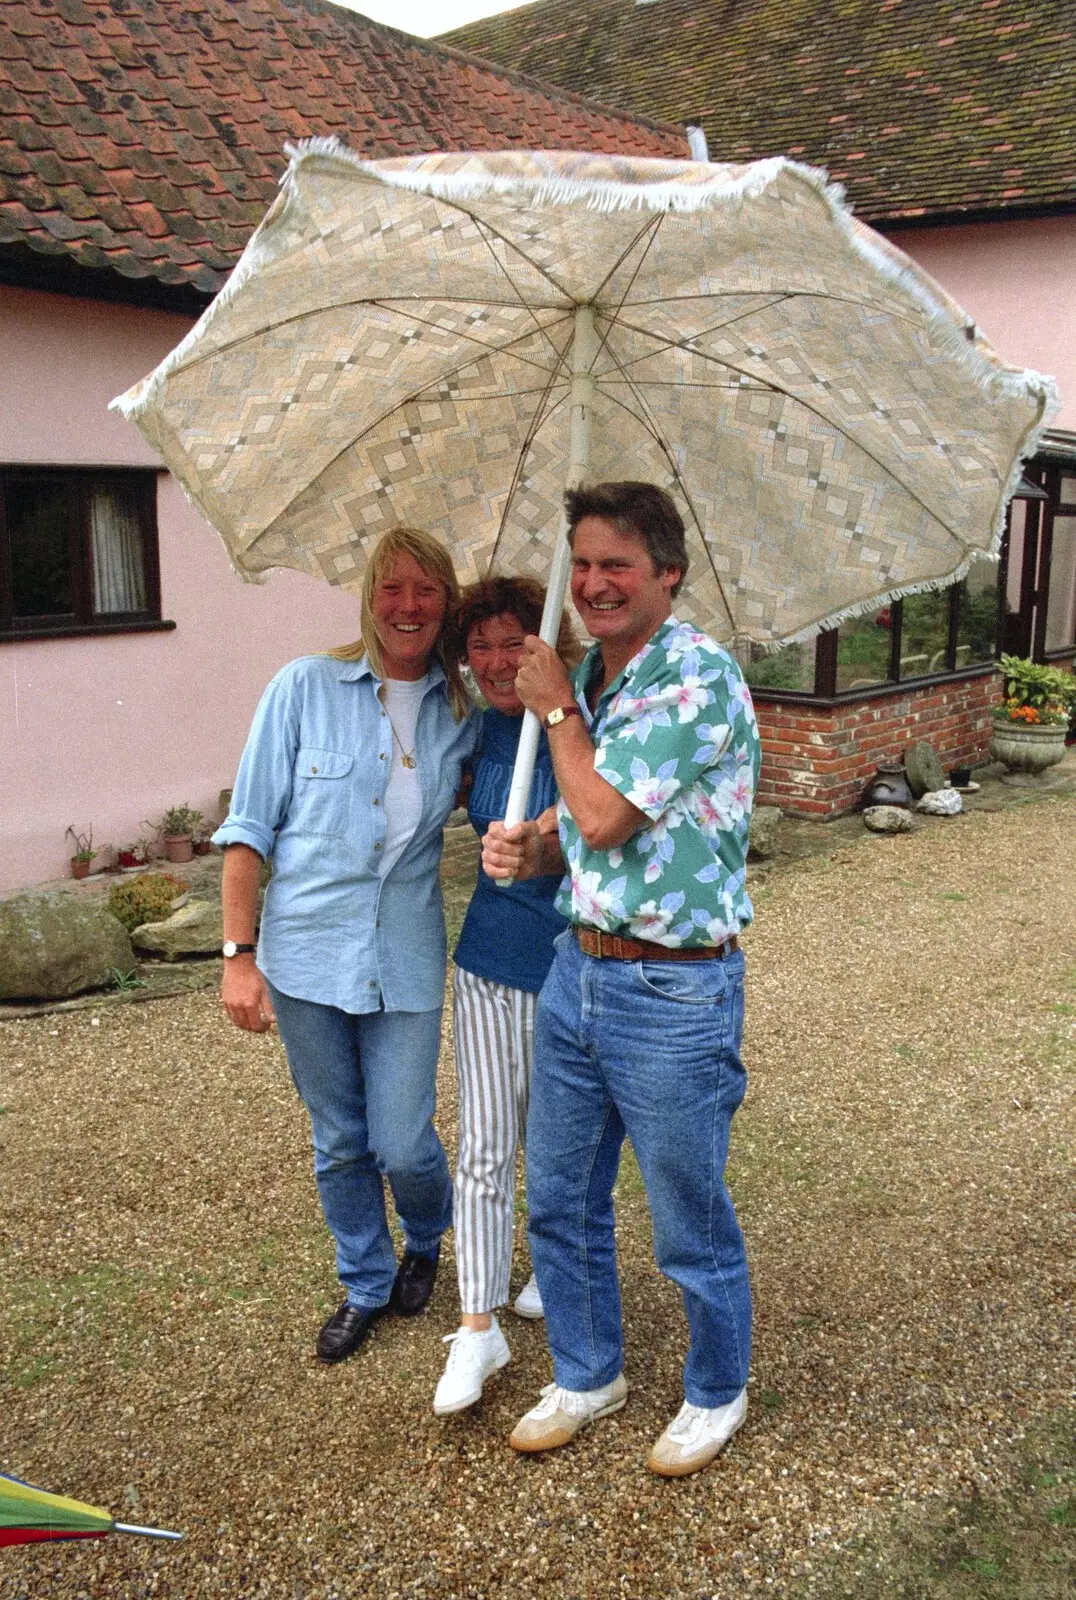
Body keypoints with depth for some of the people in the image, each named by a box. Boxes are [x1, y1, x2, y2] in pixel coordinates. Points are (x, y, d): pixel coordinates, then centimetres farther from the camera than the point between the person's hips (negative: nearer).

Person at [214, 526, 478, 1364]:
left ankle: (426, 1242, 38)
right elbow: (249, 826, -4)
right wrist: (239, 955, -8)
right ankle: (366, 1285, 39)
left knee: (404, 1144, 2)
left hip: (406, 962, 1)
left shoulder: (464, 710, 1)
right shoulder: (307, 687, -6)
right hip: (308, 953, 0)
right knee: (340, 1144, 13)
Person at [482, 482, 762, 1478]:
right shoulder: (589, 677, 8)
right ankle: (588, 1375, 42)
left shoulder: (698, 675, -18)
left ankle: (718, 1394, 37)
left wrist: (555, 711, -8)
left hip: (673, 993, -8)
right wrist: (525, 845, -4)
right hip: (578, 971, 8)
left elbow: (605, 816, -22)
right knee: (560, 1201, 20)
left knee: (693, 1226, 11)